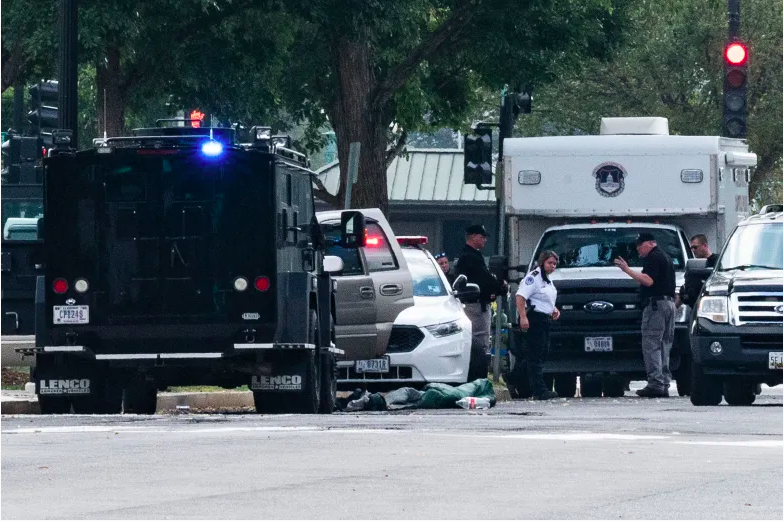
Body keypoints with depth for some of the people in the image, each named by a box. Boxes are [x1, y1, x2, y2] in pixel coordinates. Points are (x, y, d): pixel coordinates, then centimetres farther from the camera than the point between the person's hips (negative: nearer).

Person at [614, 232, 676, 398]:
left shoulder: (653, 258, -9)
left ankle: (655, 383, -18)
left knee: (651, 345, -11)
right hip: (670, 302, 10)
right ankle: (664, 384, 7)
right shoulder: (665, 257, 23)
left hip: (656, 304, -10)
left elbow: (648, 281, -21)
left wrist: (628, 270, -20)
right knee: (664, 346, 9)